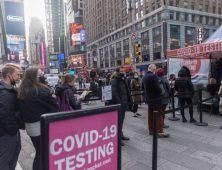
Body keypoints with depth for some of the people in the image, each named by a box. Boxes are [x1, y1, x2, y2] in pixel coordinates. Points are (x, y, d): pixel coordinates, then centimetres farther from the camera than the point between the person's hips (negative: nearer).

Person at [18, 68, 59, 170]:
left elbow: (22, 109, 15)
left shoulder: (21, 91, 5)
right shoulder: (40, 90, -20)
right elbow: (55, 106, -13)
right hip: (42, 126, -8)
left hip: (29, 126, 8)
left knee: (39, 153, 21)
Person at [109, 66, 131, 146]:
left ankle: (120, 134, 34)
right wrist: (119, 103, -22)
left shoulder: (124, 79, 14)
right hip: (118, 105, -9)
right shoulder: (113, 81, -15)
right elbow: (114, 94, -22)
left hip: (123, 104, 9)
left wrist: (128, 102, 13)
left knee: (121, 120, 19)